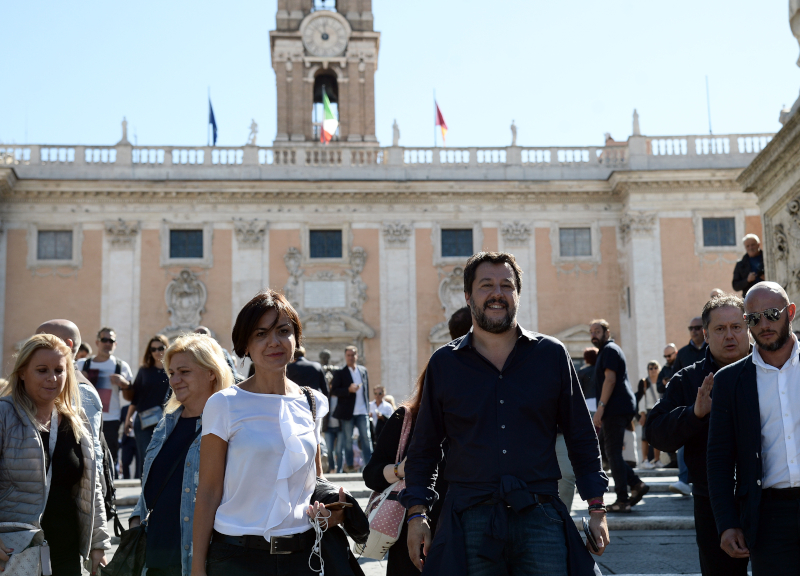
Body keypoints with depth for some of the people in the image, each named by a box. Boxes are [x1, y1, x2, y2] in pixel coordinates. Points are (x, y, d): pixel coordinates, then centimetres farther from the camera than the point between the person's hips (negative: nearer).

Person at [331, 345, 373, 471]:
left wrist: (367, 407, 10)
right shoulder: (339, 373, -2)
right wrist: (349, 390, -21)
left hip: (362, 411, 3)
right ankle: (349, 465, 11)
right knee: (348, 440, 4)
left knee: (366, 438, -1)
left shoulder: (364, 371, 11)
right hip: (347, 412, -3)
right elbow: (333, 391, -8)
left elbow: (367, 389, 15)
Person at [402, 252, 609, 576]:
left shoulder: (552, 355, 7)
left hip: (540, 517, 0)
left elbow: (582, 439, 11)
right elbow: (424, 448, 13)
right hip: (470, 521, 0)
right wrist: (417, 514, 5)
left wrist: (597, 510, 6)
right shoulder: (443, 364, 8)